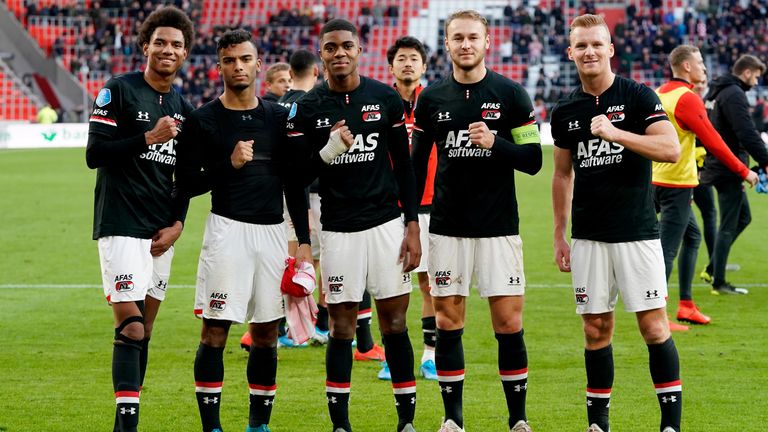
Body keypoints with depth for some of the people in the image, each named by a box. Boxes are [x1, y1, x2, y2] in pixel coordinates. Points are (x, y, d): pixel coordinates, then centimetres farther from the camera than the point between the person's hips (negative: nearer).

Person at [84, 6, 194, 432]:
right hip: (121, 228, -6)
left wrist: (176, 224, 6)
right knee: (131, 328, -15)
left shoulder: (182, 108, 13)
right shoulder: (118, 91, -5)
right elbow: (94, 154, -11)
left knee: (144, 331, 7)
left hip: (161, 234, 6)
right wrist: (148, 138, -18)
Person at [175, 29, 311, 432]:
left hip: (272, 231, 4)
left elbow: (294, 184, 13)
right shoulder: (203, 120, -1)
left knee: (266, 331, 7)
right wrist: (228, 164, -16)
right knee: (214, 329, -7)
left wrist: (304, 240, 8)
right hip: (228, 229, -4)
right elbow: (186, 184, -3)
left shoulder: (279, 118, 10)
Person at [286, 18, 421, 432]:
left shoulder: (386, 98, 2)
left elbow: (404, 165, 6)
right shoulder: (307, 108, 1)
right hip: (338, 230, 0)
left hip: (386, 223, 0)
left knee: (394, 322, 1)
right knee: (341, 327, 2)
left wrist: (412, 225, 0)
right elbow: (300, 174, 1)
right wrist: (329, 150, -18)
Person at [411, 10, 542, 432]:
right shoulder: (431, 98, 6)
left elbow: (533, 159, -2)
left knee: (509, 323, -3)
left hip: (499, 227, -2)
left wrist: (494, 143, -19)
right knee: (447, 322, 2)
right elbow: (417, 163, 13)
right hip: (447, 227, 2)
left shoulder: (511, 94, -1)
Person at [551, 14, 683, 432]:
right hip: (588, 237, 4)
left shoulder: (639, 96, -4)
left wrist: (615, 133, -22)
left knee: (654, 327, -5)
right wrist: (558, 234, 16)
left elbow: (671, 148, -15)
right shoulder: (565, 111, 9)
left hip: (636, 232, -4)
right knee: (596, 330, 6)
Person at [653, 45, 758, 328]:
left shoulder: (661, 93, 11)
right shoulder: (687, 98, -16)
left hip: (658, 180, 9)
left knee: (693, 237, 19)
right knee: (667, 248, -7)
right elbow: (713, 142, -17)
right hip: (677, 184, -9)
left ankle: (686, 306, 21)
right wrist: (744, 172, -9)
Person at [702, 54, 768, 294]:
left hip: (717, 165, 10)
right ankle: (718, 282, 1)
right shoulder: (734, 94, -16)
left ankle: (713, 268, 17)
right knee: (729, 226, -3)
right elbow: (747, 134, -25)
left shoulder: (717, 92, 15)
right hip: (729, 169, -10)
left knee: (743, 217, 18)